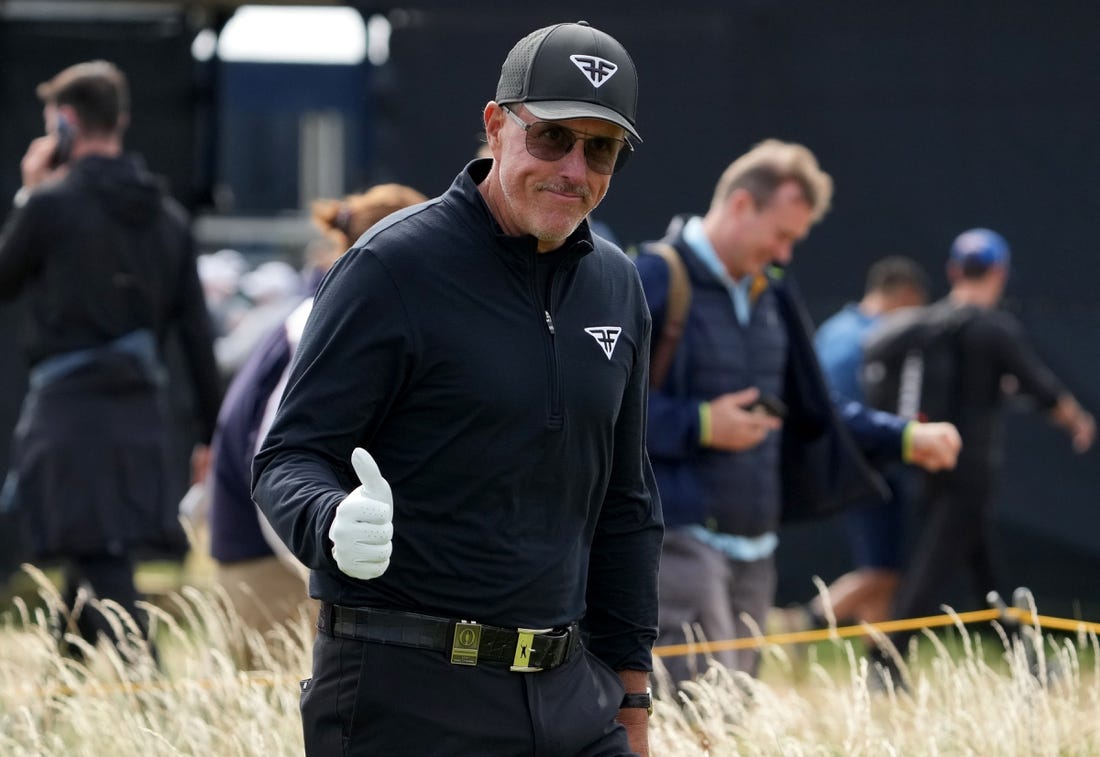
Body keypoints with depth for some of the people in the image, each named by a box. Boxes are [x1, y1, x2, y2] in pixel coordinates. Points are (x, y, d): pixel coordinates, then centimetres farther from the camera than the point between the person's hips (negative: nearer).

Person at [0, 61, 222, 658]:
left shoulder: (53, 203, -9)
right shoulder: (166, 216, 11)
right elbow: (197, 333, 10)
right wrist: (211, 432, 14)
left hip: (70, 408, -7)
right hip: (141, 412, 7)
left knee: (106, 582, -10)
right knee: (88, 589, 16)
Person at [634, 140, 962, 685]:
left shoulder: (771, 297, 17)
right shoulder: (655, 282, -9)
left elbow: (815, 410, 25)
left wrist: (906, 438, 14)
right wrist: (699, 424, -17)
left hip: (753, 549, 8)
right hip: (680, 538, -8)